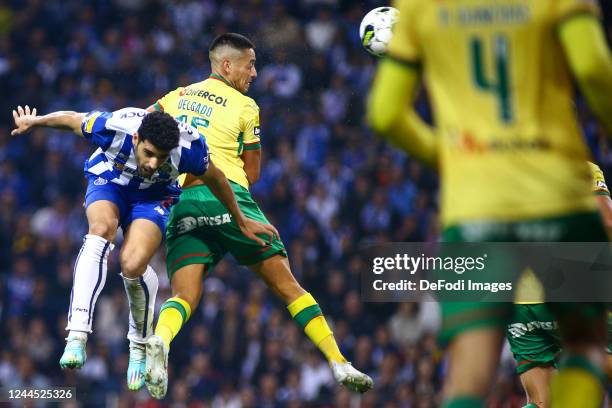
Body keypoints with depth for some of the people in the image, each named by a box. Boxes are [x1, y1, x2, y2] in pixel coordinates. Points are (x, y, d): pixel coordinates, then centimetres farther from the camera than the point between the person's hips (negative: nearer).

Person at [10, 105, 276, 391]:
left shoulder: (189, 147, -31)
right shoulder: (114, 126, -34)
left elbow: (214, 179, -10)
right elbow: (72, 120, -13)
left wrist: (240, 221, 4)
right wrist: (34, 122, 6)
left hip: (153, 196, 0)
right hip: (108, 182, 0)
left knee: (133, 264, -25)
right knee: (101, 229, -34)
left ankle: (140, 346, 5)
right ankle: (77, 336, -41)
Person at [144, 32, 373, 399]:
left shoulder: (175, 97, 19)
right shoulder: (244, 107, 9)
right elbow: (251, 174, 12)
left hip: (178, 205, 3)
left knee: (185, 296, -3)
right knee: (285, 283, 3)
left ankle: (159, 341, -37)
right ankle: (339, 364, -1)